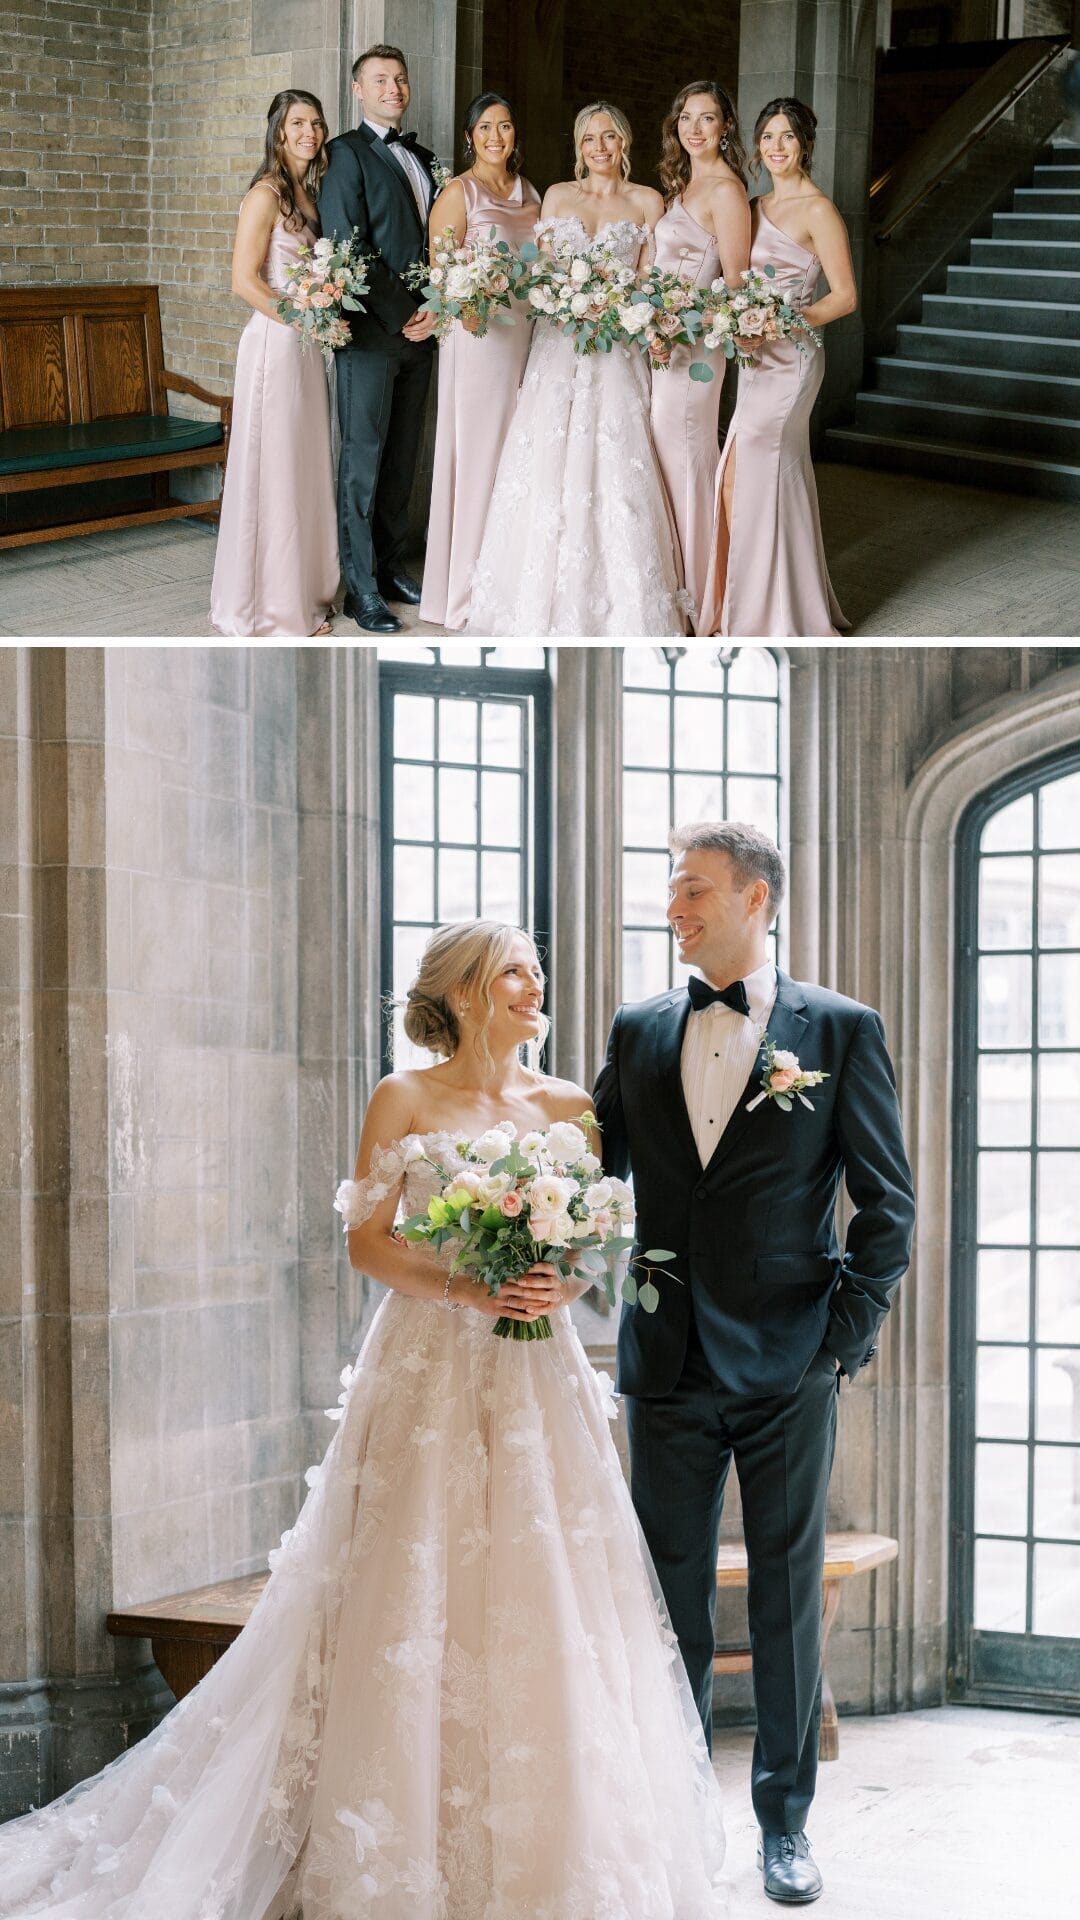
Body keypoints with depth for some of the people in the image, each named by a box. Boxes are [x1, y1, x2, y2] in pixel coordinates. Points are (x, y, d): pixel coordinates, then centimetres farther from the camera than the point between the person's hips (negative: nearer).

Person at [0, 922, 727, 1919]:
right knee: (416, 1604, -3)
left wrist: (566, 1281, -8)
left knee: (541, 1605, 1)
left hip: (538, 1381, 3)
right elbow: (368, 1240, -3)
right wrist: (466, 1287, -16)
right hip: (431, 1377, -3)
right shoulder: (405, 1100, 0)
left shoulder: (570, 1105, 9)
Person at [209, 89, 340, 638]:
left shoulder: (310, 193, 13)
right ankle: (268, 606, 5)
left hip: (309, 346, 8)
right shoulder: (266, 194, -10)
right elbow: (244, 281, -15)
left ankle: (305, 594, 21)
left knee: (307, 468, 12)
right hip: (274, 342, -8)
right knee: (273, 469, -2)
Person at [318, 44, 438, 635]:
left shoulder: (421, 158, 17)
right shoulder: (348, 153, -5)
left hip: (418, 327, 7)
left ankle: (392, 566, 19)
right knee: (364, 458, -4)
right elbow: (349, 247, -13)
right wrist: (399, 316, -13)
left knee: (402, 458, 10)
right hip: (372, 330, -7)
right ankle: (361, 588, -1)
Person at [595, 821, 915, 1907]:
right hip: (668, 1362, 3)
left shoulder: (840, 1031, -1)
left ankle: (786, 1820, 19)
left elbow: (887, 1202, -1)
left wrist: (850, 1333, -8)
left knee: (787, 1595, 7)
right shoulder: (640, 1033, 9)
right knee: (672, 1596, 9)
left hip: (788, 1367, -3)